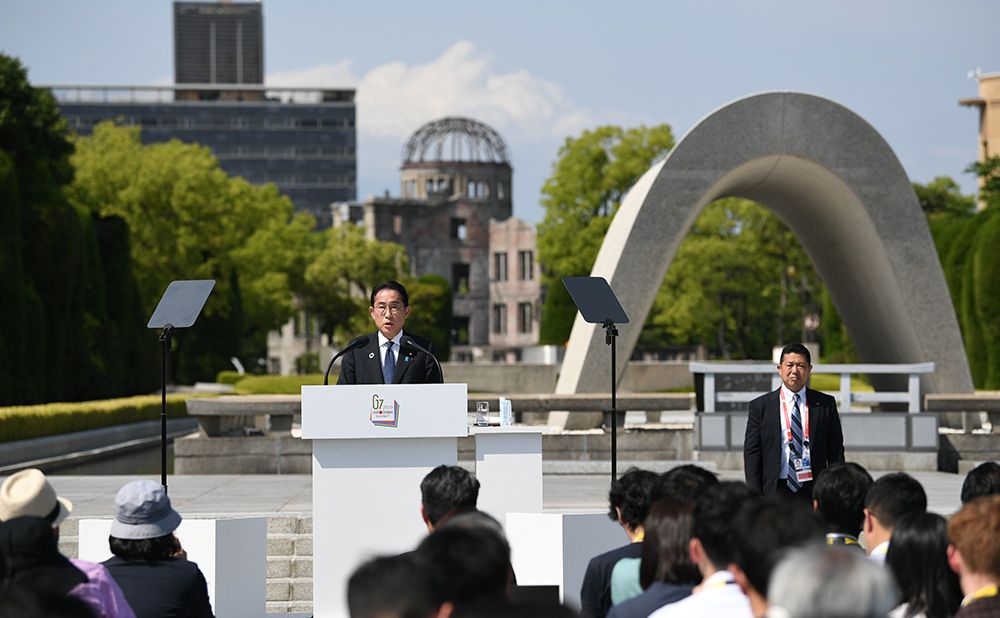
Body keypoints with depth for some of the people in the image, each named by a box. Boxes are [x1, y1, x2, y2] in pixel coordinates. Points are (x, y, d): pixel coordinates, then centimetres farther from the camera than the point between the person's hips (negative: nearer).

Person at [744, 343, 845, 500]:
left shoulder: (826, 404, 8)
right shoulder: (760, 406, 5)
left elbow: (836, 452, 9)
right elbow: (752, 455, 4)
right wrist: (755, 499, -3)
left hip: (814, 491, 1)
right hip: (776, 492, -1)